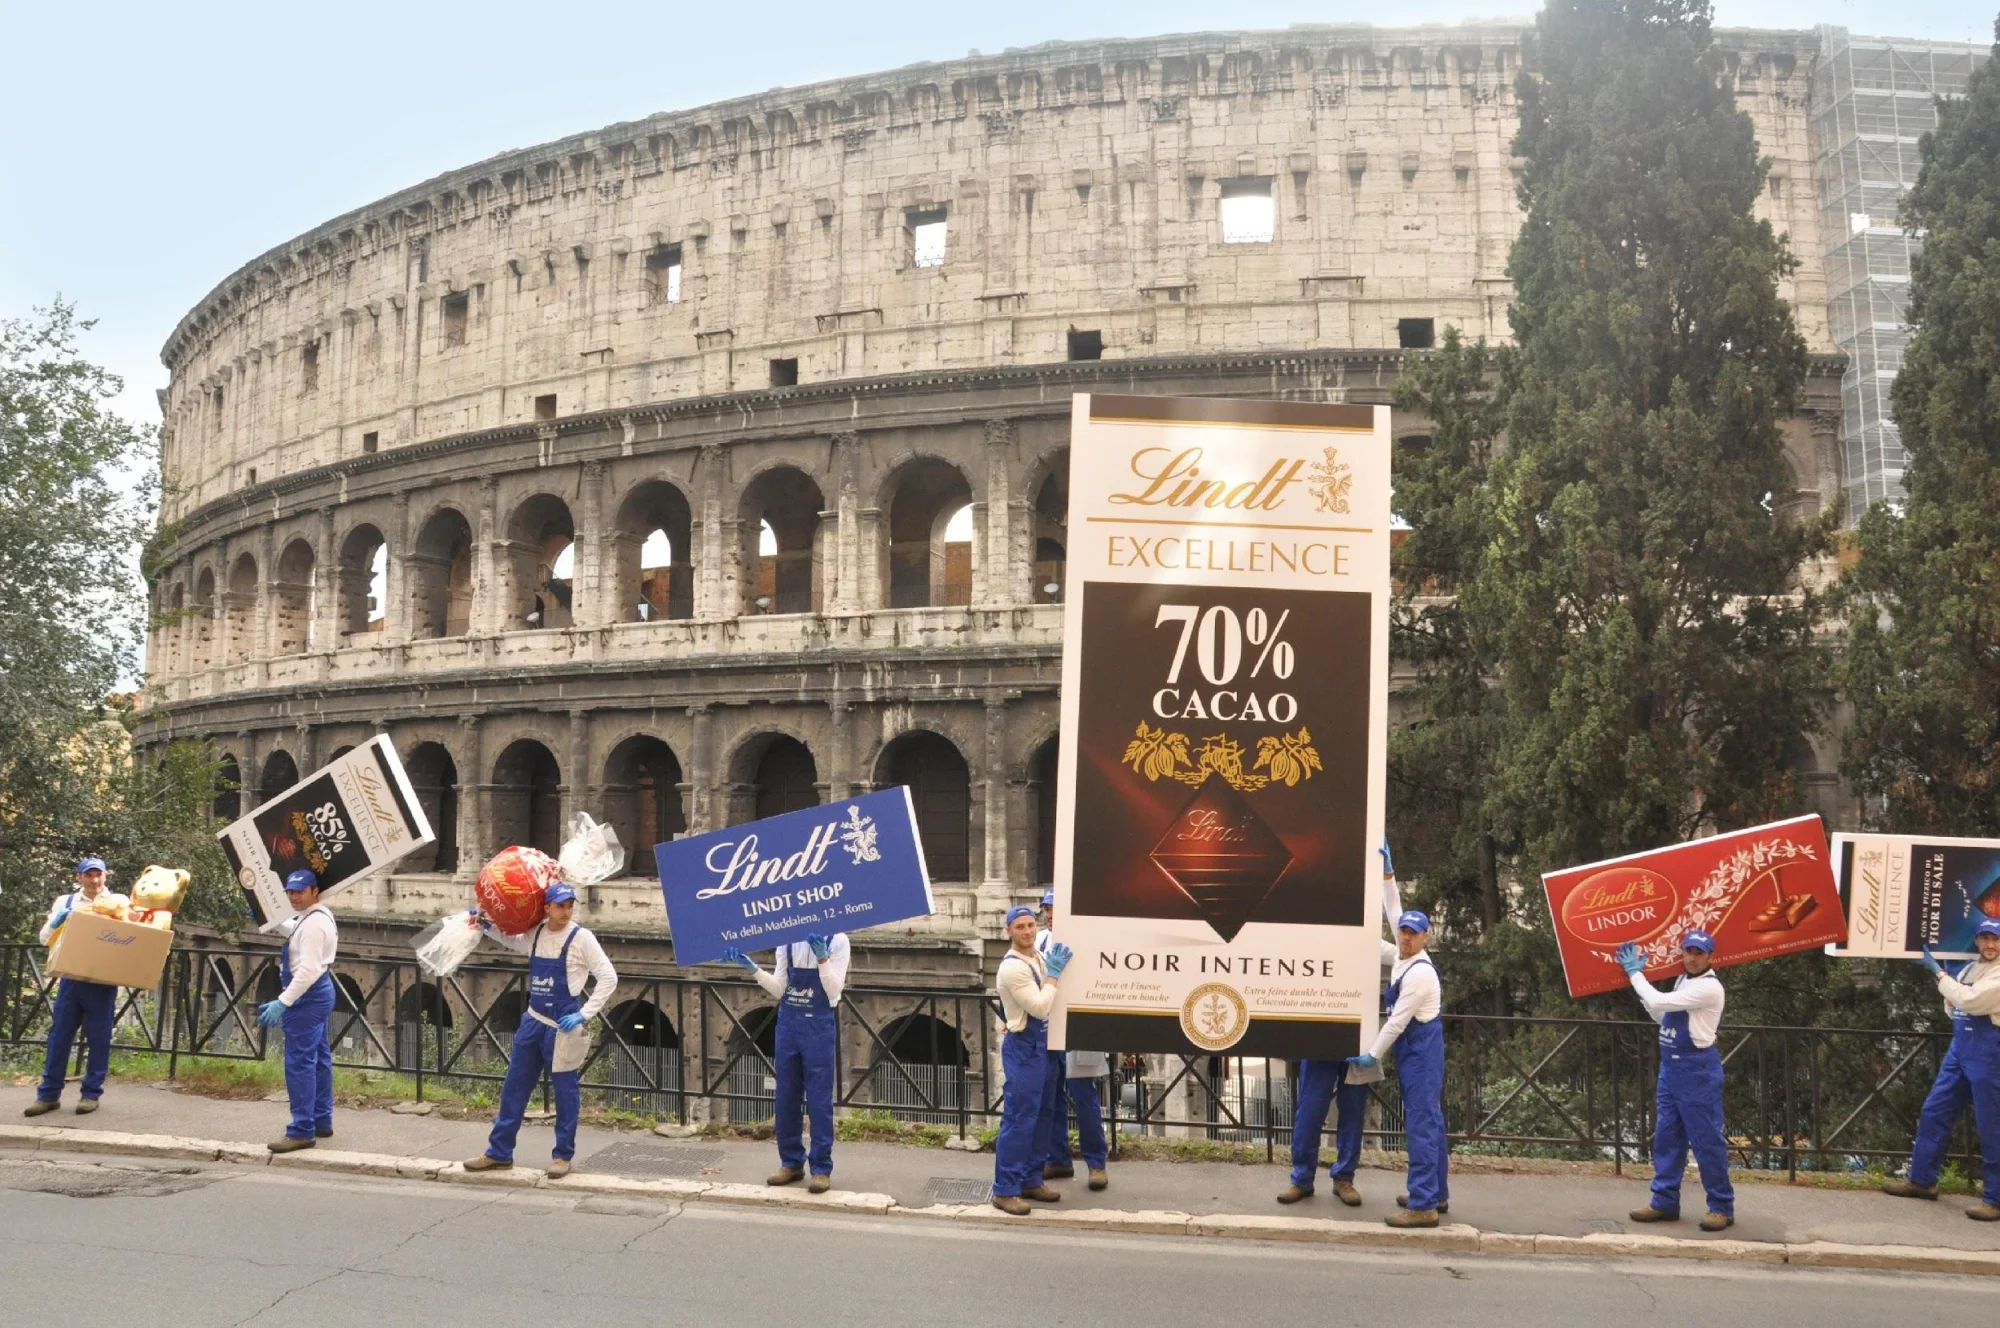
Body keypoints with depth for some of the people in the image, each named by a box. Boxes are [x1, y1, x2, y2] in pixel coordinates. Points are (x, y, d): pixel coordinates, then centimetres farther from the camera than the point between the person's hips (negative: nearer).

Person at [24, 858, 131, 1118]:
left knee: (98, 1038, 1)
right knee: (59, 1035, 4)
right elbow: (45, 938, 11)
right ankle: (48, 1094, 11)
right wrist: (57, 921, -9)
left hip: (103, 982, -2)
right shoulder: (66, 902, 12)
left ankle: (91, 1093, 9)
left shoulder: (119, 902, 6)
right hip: (72, 978, 2)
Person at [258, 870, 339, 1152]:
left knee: (300, 1062, -10)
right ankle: (321, 1122, 24)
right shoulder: (315, 916, 12)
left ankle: (302, 1131, -10)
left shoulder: (314, 923, -21)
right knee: (318, 1058, 16)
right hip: (317, 993, 11)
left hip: (308, 996, -11)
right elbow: (297, 935, 36)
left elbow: (308, 969, -29)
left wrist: (282, 1003, -32)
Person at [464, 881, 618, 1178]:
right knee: (514, 1086, 11)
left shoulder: (581, 938, -12)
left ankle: (563, 1155, 16)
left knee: (566, 1092, 3)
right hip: (533, 1021, 6)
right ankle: (499, 1153, 21)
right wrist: (487, 927, 13)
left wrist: (584, 1015, -17)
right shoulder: (535, 934, 5)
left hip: (563, 1027, -6)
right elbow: (513, 941, 29)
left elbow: (609, 978, -12)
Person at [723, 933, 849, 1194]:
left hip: (819, 1025, -5)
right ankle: (792, 1162, 20)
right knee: (786, 1097, 9)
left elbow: (834, 991, -14)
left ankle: (822, 1168, 6)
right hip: (788, 1022, 5)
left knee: (819, 1099, -2)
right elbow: (779, 989, 5)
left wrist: (822, 958, -28)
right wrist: (752, 968, -8)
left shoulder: (836, 940, -8)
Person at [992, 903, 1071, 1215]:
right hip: (1023, 1048, -9)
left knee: (1038, 1117, 15)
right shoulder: (1012, 967, -20)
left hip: (1042, 1046, 9)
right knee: (1018, 1120, -8)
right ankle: (1005, 1190, -2)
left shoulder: (1040, 958, 9)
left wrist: (1056, 969, 7)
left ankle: (1031, 1180, 26)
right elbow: (1040, 1007, -22)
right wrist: (1053, 973, -16)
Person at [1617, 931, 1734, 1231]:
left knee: (1707, 1140, -3)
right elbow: (1661, 1014, 20)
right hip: (1671, 1067, 9)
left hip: (1698, 1070, -9)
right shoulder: (1684, 982, 13)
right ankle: (1665, 1202, 17)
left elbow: (1659, 1002, -21)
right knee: (1666, 1137, 11)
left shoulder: (1709, 988, -17)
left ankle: (1722, 1208, 6)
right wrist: (1637, 976, 13)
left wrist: (1636, 973, -8)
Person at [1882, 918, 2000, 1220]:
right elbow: (1955, 1009, 21)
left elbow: (1968, 1000, -22)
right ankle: (1922, 1180, 21)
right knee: (1933, 1113, 11)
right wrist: (1942, 975, 3)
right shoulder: (1970, 968, 15)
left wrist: (1938, 971, -12)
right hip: (1960, 1047, 9)